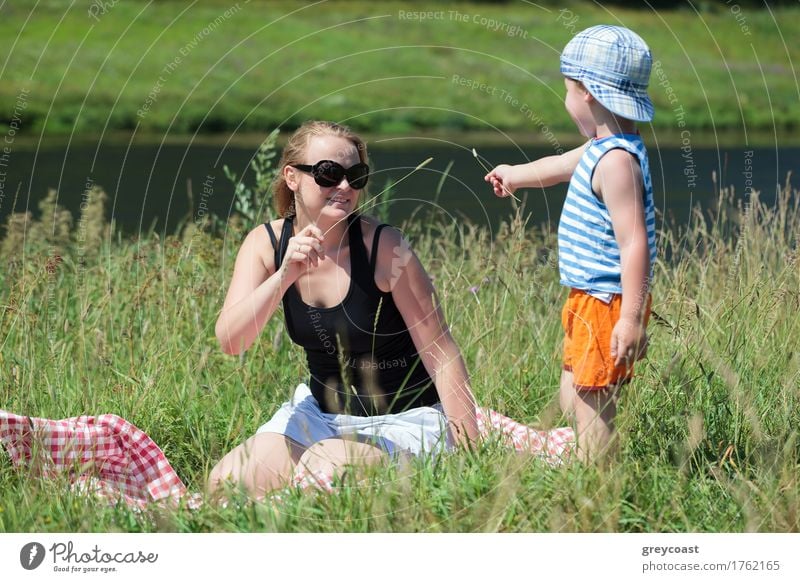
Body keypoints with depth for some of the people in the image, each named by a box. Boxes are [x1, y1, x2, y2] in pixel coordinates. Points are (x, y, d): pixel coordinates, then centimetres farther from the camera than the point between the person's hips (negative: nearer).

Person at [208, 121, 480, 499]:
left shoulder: (384, 246, -20)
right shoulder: (266, 243, -6)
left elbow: (441, 354, -17)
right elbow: (230, 341, -17)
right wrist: (285, 275, -32)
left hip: (405, 419, -5)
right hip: (321, 410, 5)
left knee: (324, 466, -33)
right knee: (225, 483, -14)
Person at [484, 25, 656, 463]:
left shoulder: (616, 161, -22)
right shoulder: (600, 150, 10)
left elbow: (635, 243, -26)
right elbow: (559, 166, 34)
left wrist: (632, 318, -28)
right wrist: (516, 175, 53)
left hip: (606, 304, -11)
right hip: (588, 301, 11)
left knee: (592, 409, -7)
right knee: (571, 402, 17)